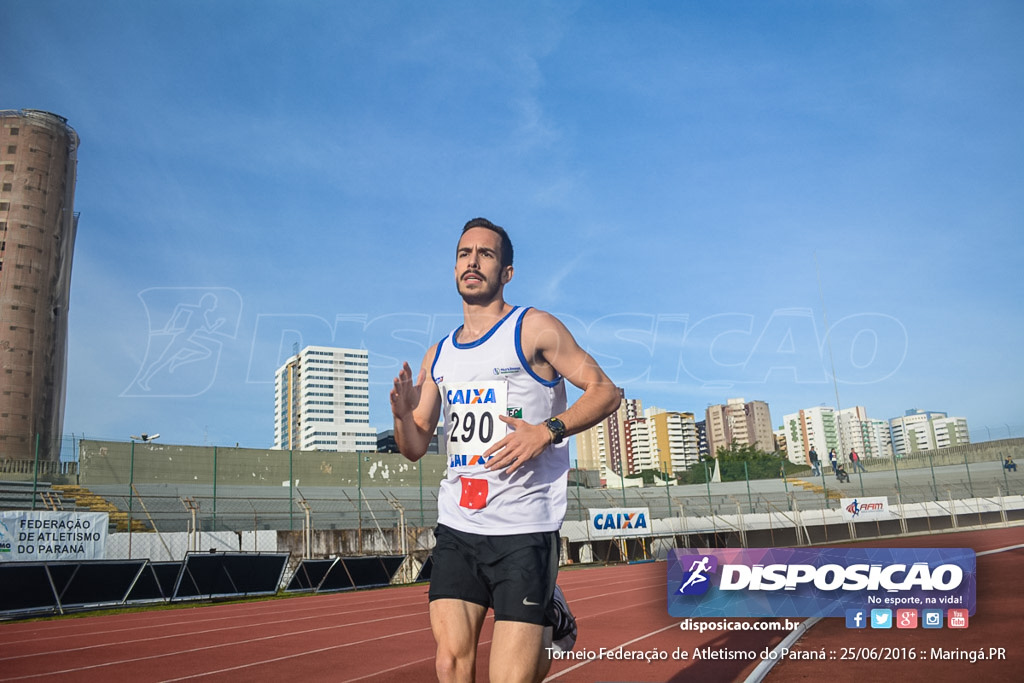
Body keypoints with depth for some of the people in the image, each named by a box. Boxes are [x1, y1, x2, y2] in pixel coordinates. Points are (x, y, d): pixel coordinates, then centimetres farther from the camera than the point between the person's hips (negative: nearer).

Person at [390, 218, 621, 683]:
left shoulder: (534, 329, -1)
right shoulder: (439, 356, 13)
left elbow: (605, 392, -3)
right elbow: (415, 448, 15)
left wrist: (548, 431, -19)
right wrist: (402, 413, -7)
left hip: (523, 527, -4)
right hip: (456, 527, 5)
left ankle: (548, 620, 25)